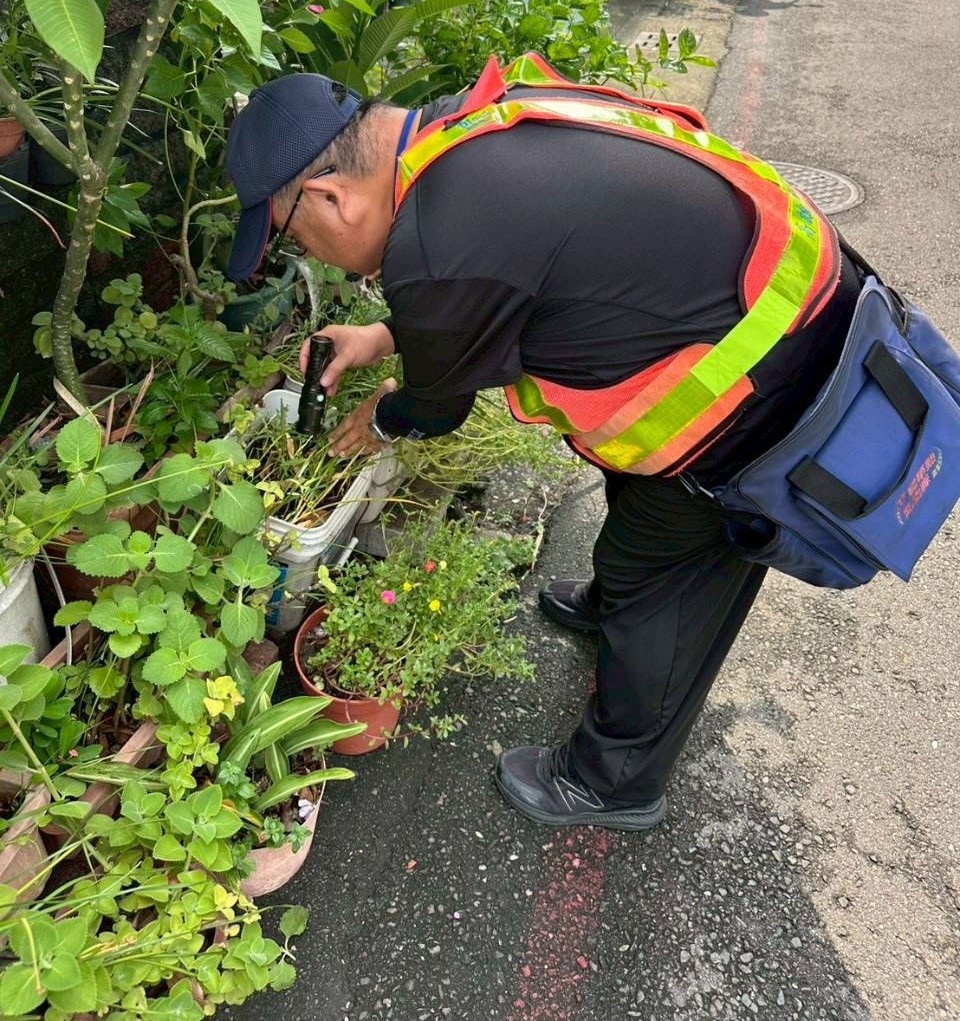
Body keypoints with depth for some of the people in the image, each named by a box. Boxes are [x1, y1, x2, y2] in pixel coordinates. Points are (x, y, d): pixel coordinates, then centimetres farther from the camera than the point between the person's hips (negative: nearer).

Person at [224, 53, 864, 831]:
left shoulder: (435, 255, -28)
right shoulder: (472, 122, -3)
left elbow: (438, 403, -7)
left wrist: (381, 423, 15)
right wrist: (389, 336, 17)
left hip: (762, 397, -9)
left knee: (665, 596, 10)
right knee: (640, 504, 31)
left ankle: (614, 784, 34)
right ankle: (612, 602, 61)